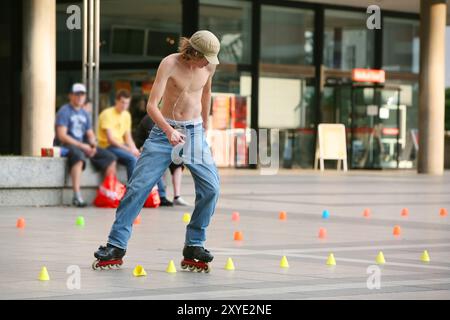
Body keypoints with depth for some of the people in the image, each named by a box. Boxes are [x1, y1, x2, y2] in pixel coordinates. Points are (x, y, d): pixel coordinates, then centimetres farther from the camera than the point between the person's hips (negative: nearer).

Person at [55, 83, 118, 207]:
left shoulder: (85, 114, 18)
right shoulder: (64, 111, -6)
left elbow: (90, 134, 18)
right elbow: (62, 135, -15)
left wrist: (93, 145, -6)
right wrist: (81, 145, -21)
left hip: (83, 145, 8)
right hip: (66, 145, -8)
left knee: (110, 157, -3)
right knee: (78, 155, -41)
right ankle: (76, 196, -46)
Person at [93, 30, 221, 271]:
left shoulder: (209, 65, -3)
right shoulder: (169, 64, -16)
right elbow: (151, 105, -21)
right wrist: (169, 131, -37)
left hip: (194, 132, 3)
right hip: (164, 129, -3)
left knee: (211, 187, -12)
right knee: (138, 186, -8)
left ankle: (194, 247, -1)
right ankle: (116, 246, 0)